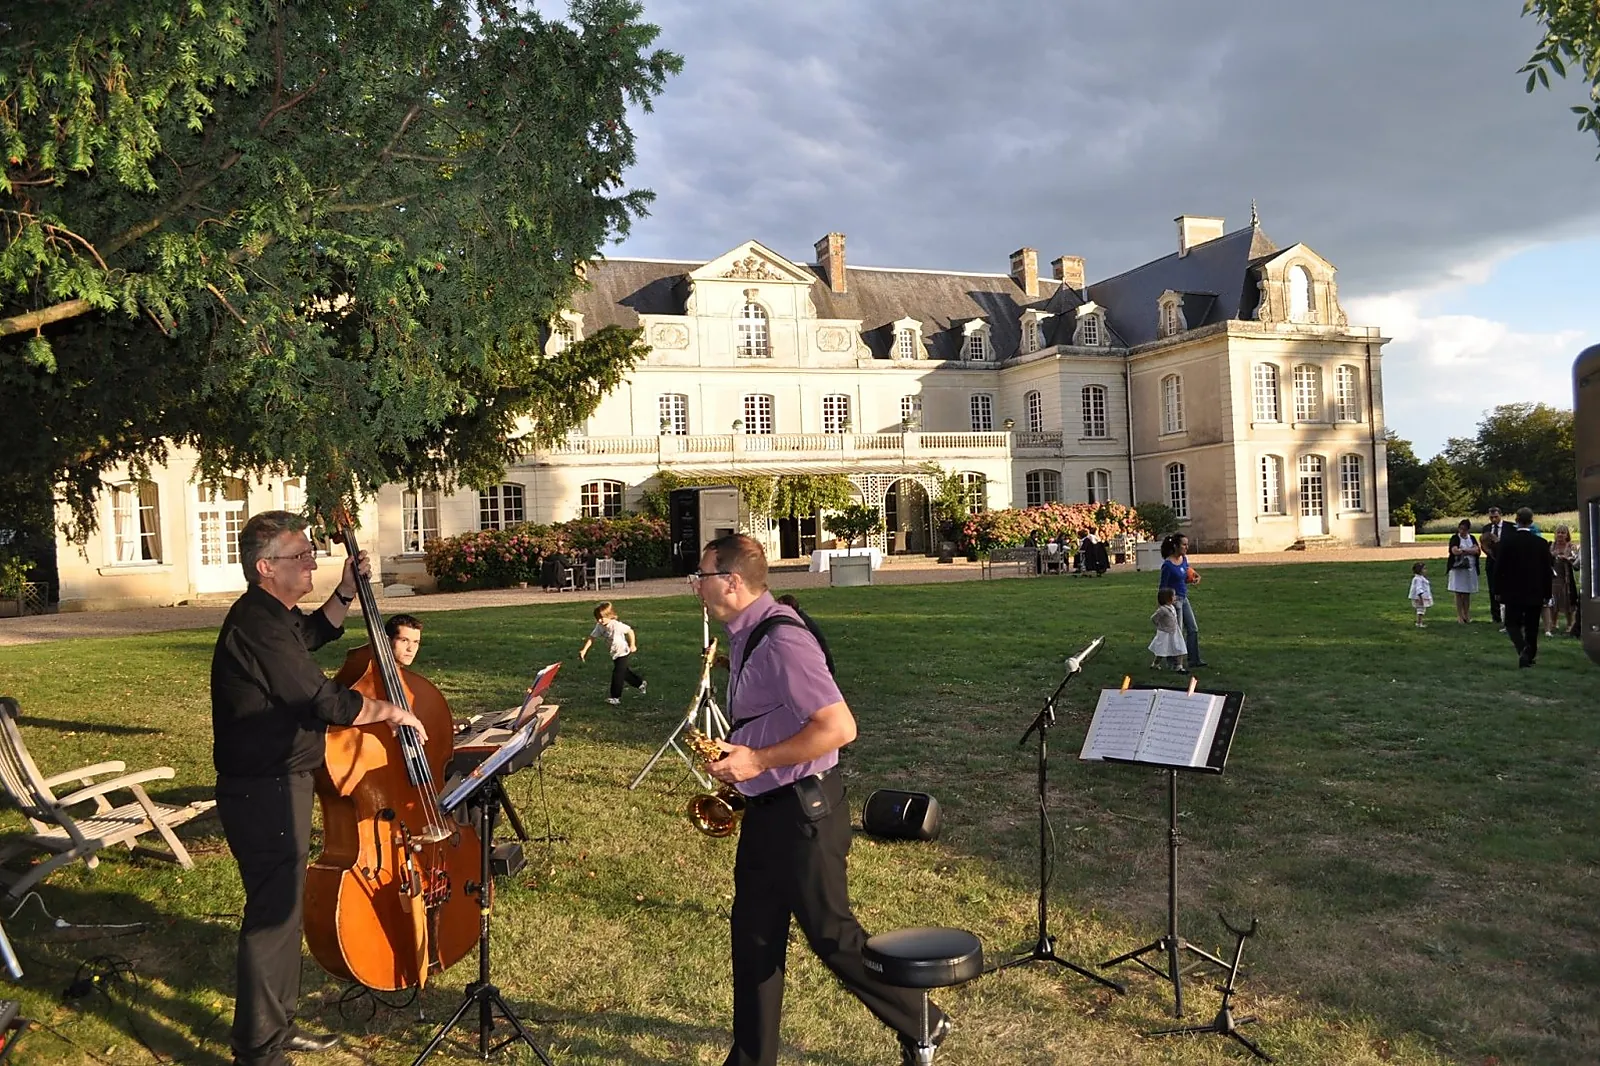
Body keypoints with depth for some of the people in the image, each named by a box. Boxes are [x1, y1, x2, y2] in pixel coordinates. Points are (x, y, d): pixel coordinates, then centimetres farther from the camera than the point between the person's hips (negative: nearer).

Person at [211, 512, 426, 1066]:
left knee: (284, 906, 20)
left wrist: (347, 592, 17)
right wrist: (390, 712, -8)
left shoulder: (270, 615, 9)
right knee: (271, 917, -1)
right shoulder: (258, 626, -24)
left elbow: (315, 632, 32)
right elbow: (328, 703, -23)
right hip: (263, 793, -11)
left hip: (277, 785, 11)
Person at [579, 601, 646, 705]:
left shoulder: (617, 625, -27)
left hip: (623, 652, -8)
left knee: (617, 673, -9)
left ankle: (616, 697, 1)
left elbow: (630, 631, -18)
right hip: (614, 654, 8)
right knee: (623, 671, 20)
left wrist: (632, 645, -14)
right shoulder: (599, 626, -9)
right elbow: (592, 638, -8)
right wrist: (584, 650, -16)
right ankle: (641, 684, 41)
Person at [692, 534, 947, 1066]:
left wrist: (758, 759, -24)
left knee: (830, 933, 4)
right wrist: (735, 756, 9)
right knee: (754, 934, 15)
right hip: (766, 806, 9)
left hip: (803, 809, -9)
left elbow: (839, 727, -29)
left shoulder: (782, 640, -23)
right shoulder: (746, 634, 8)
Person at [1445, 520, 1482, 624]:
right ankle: (1459, 615, 3)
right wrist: (1471, 550, -10)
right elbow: (1454, 551, -19)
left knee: (1467, 593, 8)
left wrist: (1464, 550, -13)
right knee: (1459, 593, -2)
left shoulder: (1472, 538, 11)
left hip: (1470, 569, 3)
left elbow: (1478, 551, -3)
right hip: (1457, 568, -3)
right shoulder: (1455, 538, -1)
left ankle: (1467, 615, 16)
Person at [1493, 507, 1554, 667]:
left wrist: (1499, 590, 2)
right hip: (1535, 592, 2)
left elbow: (1500, 567, -7)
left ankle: (1523, 648, -20)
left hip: (1513, 592, -2)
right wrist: (1546, 594, 10)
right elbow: (1547, 570, 1)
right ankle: (1529, 656, 19)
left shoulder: (1506, 540, -9)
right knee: (1532, 627, 12)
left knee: (1512, 623, 5)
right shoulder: (1542, 543, -4)